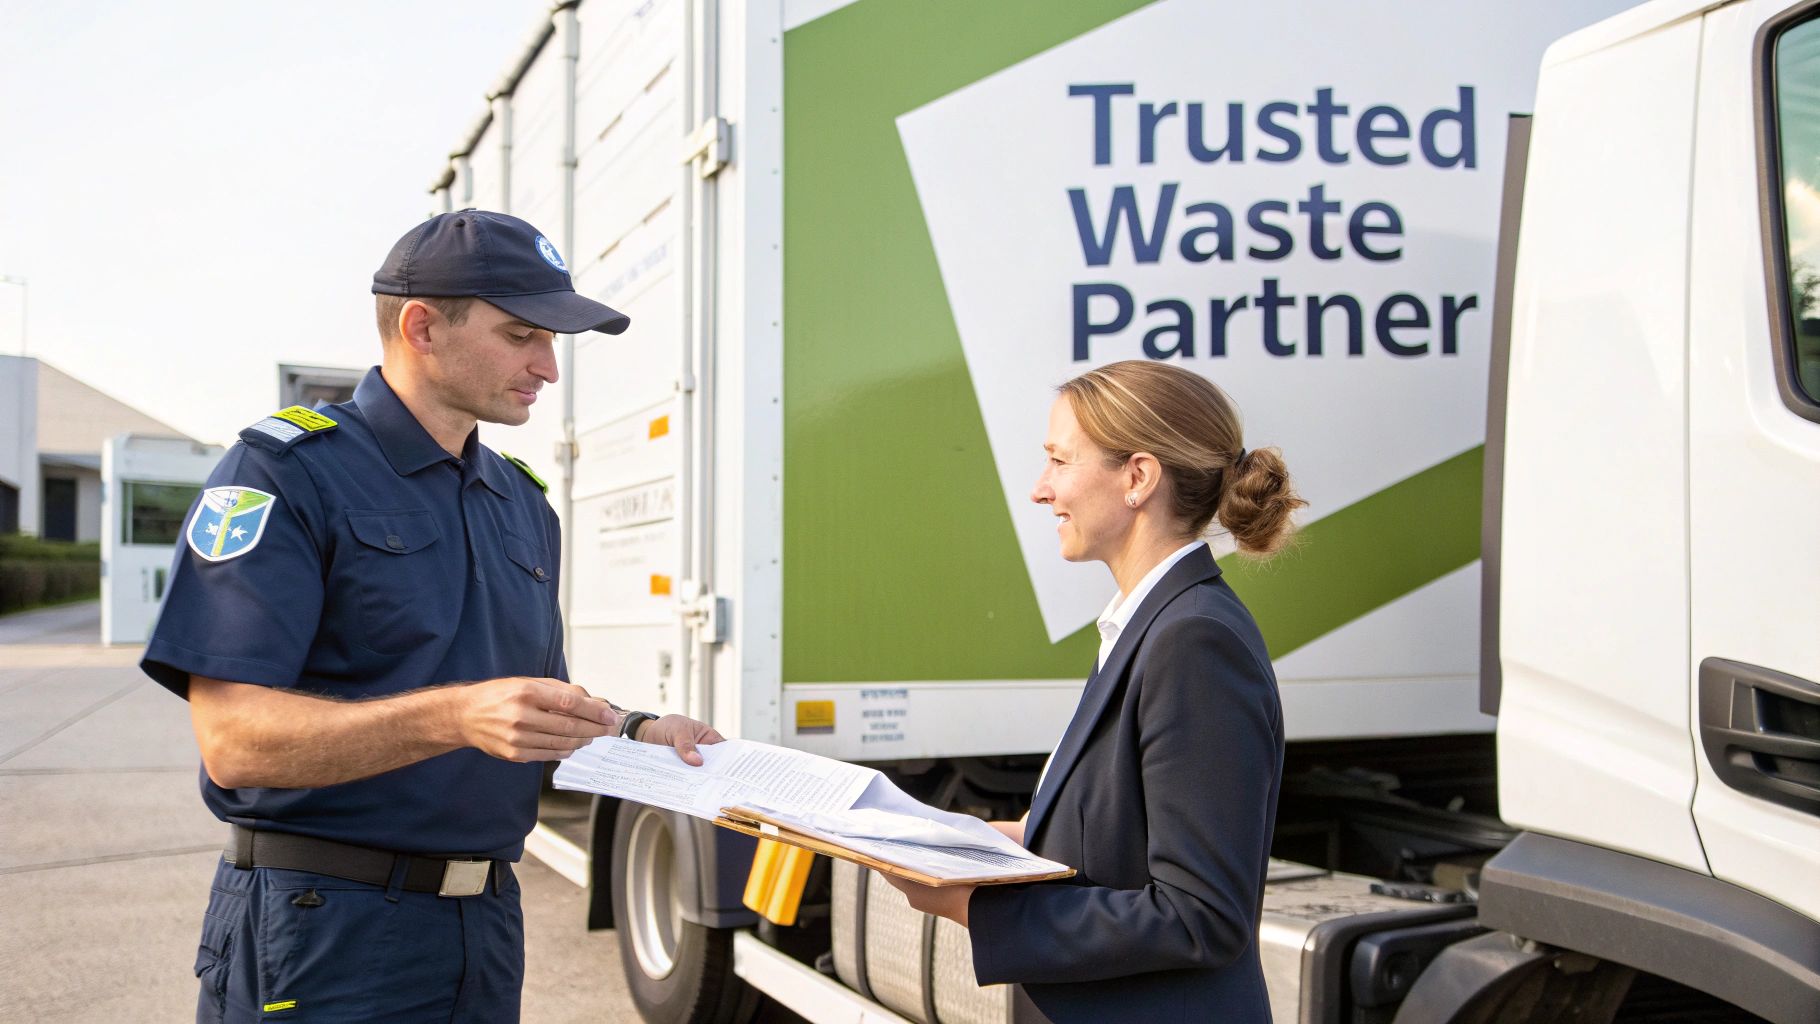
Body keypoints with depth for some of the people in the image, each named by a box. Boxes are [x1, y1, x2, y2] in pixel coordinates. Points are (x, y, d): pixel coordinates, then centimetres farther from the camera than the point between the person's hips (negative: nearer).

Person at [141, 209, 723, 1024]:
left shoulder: (523, 505, 13)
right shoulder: (289, 473, -9)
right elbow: (233, 739, -19)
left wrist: (629, 735, 1)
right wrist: (457, 717, -29)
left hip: (486, 927, 7)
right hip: (322, 934, -7)